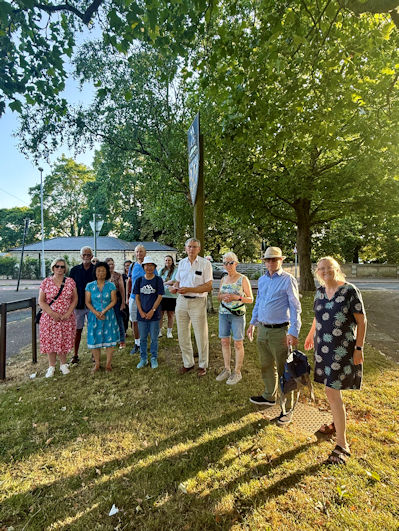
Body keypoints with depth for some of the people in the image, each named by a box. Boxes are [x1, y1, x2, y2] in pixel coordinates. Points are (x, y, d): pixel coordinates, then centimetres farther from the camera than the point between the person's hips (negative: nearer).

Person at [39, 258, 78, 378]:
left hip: (67, 318, 0)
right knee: (50, 341, 6)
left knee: (64, 341, 8)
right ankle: (51, 366, 22)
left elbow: (75, 299, 2)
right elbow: (41, 301, -2)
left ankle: (63, 364, 27)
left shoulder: (70, 281, 1)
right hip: (49, 317, 0)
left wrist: (68, 313, -10)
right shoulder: (46, 282, -1)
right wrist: (52, 313, -14)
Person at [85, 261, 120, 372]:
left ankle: (108, 363, 15)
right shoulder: (90, 286, 2)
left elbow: (113, 301, -4)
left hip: (108, 315, 0)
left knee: (109, 339, 2)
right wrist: (96, 312, -14)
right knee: (94, 340, 4)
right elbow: (87, 302, 0)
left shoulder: (111, 285, 1)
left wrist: (104, 311, -15)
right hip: (94, 316, 1)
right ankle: (97, 364, 18)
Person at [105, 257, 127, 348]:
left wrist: (123, 302, -5)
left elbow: (122, 289, -1)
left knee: (119, 321, 6)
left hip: (117, 301, -1)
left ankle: (122, 341, 17)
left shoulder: (118, 276, -1)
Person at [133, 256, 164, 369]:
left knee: (154, 338, 8)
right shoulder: (139, 280, 3)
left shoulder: (158, 280, -4)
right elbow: (137, 297, 4)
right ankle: (143, 359, 26)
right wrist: (141, 312, -6)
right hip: (142, 314, 2)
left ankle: (154, 358, 23)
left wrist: (152, 311, -12)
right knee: (142, 338, 12)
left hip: (154, 314, -2)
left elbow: (160, 296, -6)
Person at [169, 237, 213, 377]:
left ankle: (202, 365, 23)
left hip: (197, 302, -5)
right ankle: (188, 363, 30)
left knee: (201, 336, 4)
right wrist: (174, 287, -6)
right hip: (181, 301, 5)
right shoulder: (181, 263, 10)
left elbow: (208, 286, -12)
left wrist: (188, 289, -20)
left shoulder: (205, 264, -7)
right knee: (182, 335, 12)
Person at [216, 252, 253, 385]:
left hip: (238, 314, -5)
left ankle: (237, 372, 16)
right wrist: (222, 296, -7)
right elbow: (218, 298, 17)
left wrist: (237, 297, -20)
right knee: (224, 342, 9)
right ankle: (227, 370, 24)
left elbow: (251, 299, -4)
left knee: (238, 343, 3)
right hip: (223, 313, 5)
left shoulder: (243, 279, -5)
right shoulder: (223, 279, 10)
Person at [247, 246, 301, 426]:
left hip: (280, 331, -6)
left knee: (283, 370, 3)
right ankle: (269, 396, 39)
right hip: (263, 329, 7)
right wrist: (253, 322, 18)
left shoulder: (288, 280, -10)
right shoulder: (262, 280, 10)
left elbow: (295, 308, -11)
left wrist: (294, 332, -16)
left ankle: (287, 409, 18)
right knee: (266, 366, 19)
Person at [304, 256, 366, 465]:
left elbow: (362, 321, -10)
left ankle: (342, 445, 10)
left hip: (342, 350, -6)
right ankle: (337, 423, 42)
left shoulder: (350, 291, -14)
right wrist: (310, 335, 26)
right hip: (323, 347, 6)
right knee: (330, 389, 18)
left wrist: (359, 348, -12)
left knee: (332, 394, -5)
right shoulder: (320, 291, 3)